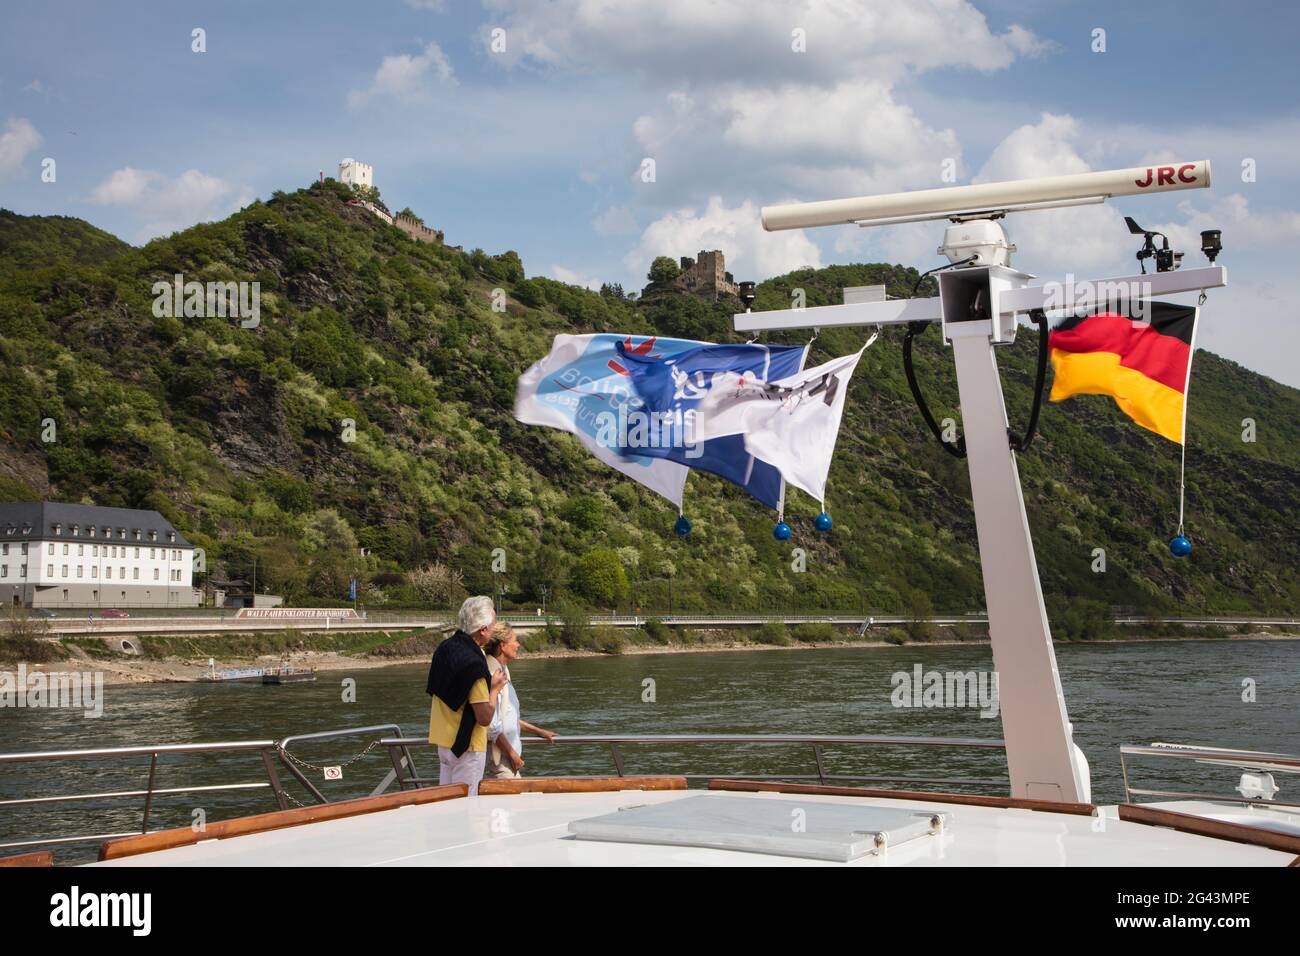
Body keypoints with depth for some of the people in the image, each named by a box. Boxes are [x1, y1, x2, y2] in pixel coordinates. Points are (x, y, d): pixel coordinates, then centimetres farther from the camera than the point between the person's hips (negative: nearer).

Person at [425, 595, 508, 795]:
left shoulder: (445, 647, 3)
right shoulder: (473, 663, -24)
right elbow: (485, 718, -22)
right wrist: (495, 689, -7)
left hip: (443, 740, 9)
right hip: (466, 746, -9)